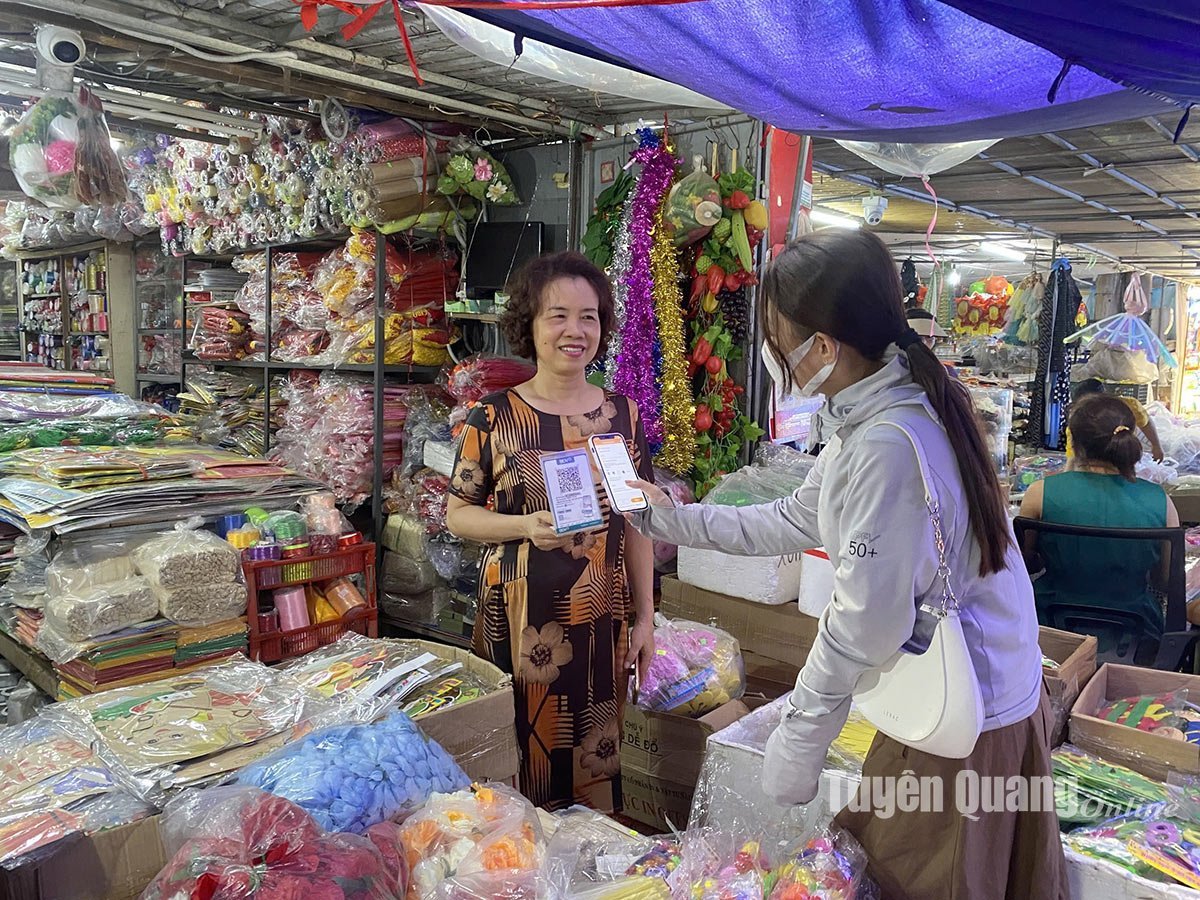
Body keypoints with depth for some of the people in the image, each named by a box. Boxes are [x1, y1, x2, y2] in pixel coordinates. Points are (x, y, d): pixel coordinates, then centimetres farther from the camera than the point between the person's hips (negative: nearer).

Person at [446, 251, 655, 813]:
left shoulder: (622, 414, 4)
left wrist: (645, 616, 7)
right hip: (519, 618, -2)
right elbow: (457, 514, 0)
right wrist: (526, 526, -18)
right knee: (522, 750, 5)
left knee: (595, 754, 12)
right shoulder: (494, 418, -5)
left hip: (601, 617, 3)